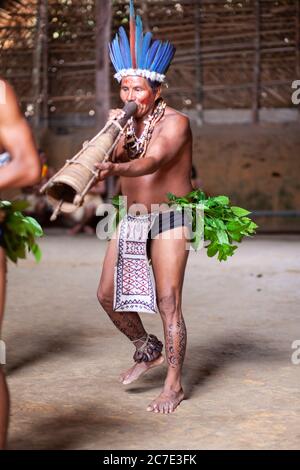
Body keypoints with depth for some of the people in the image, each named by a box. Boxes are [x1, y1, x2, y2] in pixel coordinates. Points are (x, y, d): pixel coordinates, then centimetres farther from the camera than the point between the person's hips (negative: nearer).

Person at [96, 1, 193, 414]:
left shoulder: (175, 122, -14)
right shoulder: (127, 122, 6)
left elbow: (151, 162, -33)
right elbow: (111, 163, -4)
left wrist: (116, 169, -50)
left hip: (170, 219, -7)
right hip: (132, 218, 7)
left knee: (167, 302, -10)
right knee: (108, 294, 6)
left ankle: (174, 384, 1)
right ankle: (148, 350, 28)